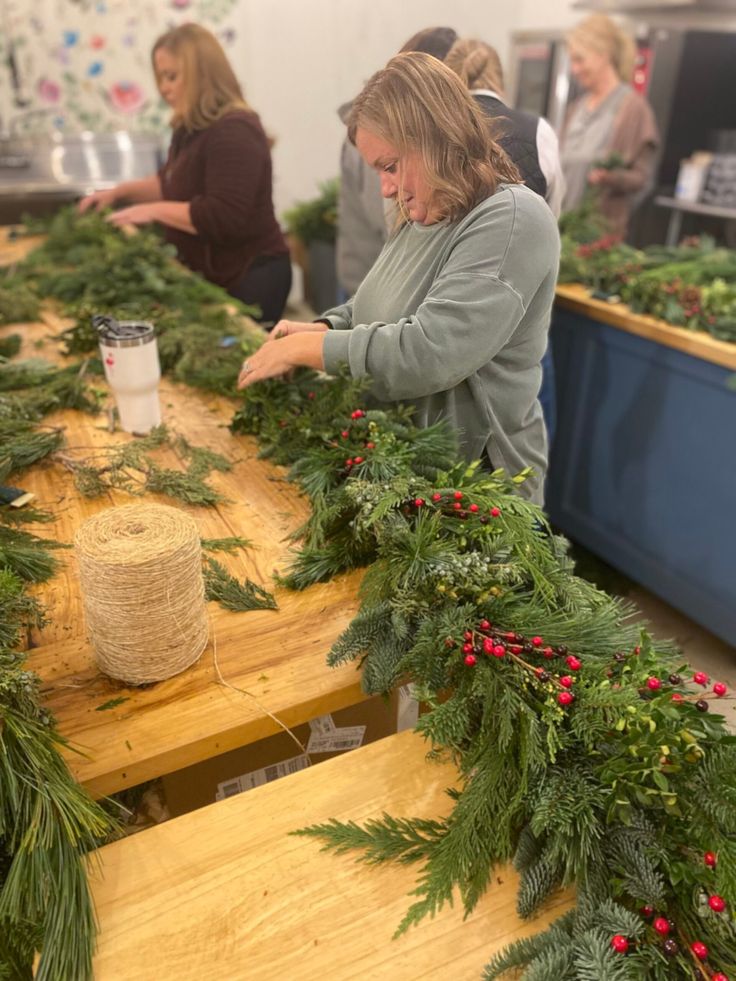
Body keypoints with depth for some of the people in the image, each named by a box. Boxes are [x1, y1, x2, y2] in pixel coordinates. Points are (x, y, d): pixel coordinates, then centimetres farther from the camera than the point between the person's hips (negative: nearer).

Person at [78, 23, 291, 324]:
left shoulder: (234, 132, -20)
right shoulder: (191, 128, 10)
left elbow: (224, 219, -27)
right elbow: (174, 183, 25)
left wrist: (154, 211, -21)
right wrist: (120, 191, 12)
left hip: (247, 279, -9)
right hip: (209, 275, 10)